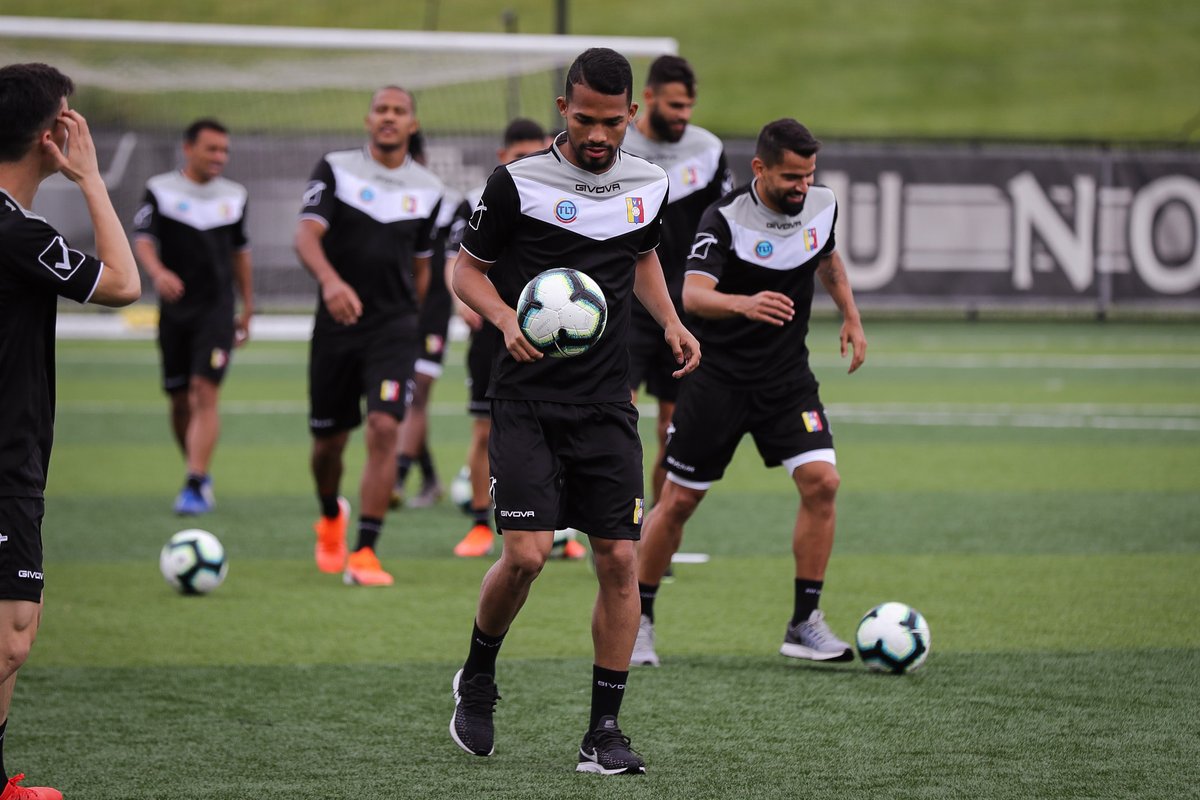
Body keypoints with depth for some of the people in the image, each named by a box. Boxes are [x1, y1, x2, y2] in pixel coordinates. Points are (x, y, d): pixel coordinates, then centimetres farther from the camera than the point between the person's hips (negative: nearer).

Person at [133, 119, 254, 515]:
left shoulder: (233, 195, 9)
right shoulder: (161, 190, -1)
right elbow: (142, 241, -11)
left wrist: (247, 308, 19)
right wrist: (158, 272, -32)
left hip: (217, 309, 0)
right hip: (175, 309, 0)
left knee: (205, 393, -15)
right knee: (179, 401, 8)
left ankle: (195, 485, -20)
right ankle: (198, 472, 28)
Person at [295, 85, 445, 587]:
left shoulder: (427, 189, 6)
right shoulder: (335, 170, -3)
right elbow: (306, 235, -16)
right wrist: (330, 280, -34)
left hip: (394, 326, 0)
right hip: (336, 323, 0)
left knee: (384, 428, -17)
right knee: (329, 438, 9)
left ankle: (364, 553, -14)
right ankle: (331, 517, 42)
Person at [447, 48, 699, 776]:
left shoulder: (649, 187, 6)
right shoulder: (518, 184, -7)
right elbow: (467, 270, 2)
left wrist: (672, 323, 9)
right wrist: (507, 319, -17)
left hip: (607, 405, 4)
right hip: (527, 402, -4)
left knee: (620, 559, -4)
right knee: (526, 554, -14)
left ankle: (605, 729, 5)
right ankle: (478, 679, 15)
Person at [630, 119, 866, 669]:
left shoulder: (822, 207, -1)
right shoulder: (726, 220, -18)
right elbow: (693, 294, -33)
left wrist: (851, 318, 15)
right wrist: (745, 304, -51)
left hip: (788, 377, 4)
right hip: (718, 376, -4)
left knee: (821, 481, -14)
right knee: (679, 501, 2)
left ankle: (804, 624, -5)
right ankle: (639, 618, 20)